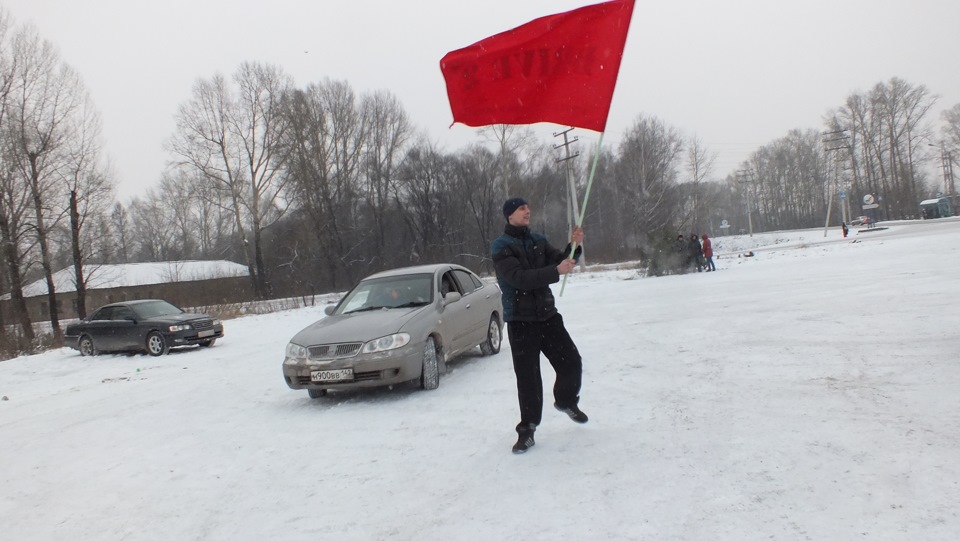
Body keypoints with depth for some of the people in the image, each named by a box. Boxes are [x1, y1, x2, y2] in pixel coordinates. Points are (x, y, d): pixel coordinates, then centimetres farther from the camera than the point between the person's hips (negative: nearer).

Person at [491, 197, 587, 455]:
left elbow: (560, 262, 5)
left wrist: (573, 247, -14)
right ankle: (527, 430, 10)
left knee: (571, 362, 7)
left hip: (547, 314, 5)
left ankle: (566, 401, 36)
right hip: (520, 320, -5)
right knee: (528, 376, -3)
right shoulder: (501, 247, -11)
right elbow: (519, 278, -25)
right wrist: (556, 271, -32)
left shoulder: (538, 240, 9)